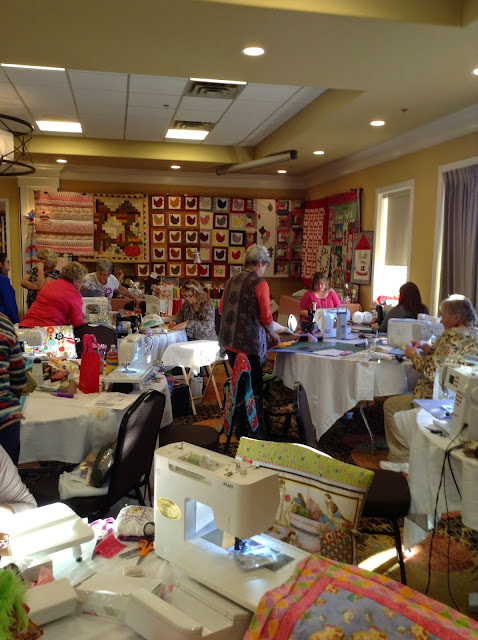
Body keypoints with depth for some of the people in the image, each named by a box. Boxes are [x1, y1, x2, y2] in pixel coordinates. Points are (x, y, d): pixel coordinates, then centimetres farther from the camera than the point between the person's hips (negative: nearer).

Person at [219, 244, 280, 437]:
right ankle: (255, 431, 14)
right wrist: (273, 335, 7)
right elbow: (266, 317, -11)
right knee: (254, 388, 5)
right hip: (250, 344, -6)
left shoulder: (231, 281, 7)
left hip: (230, 342, 7)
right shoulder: (260, 284, -12)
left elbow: (221, 309, 15)